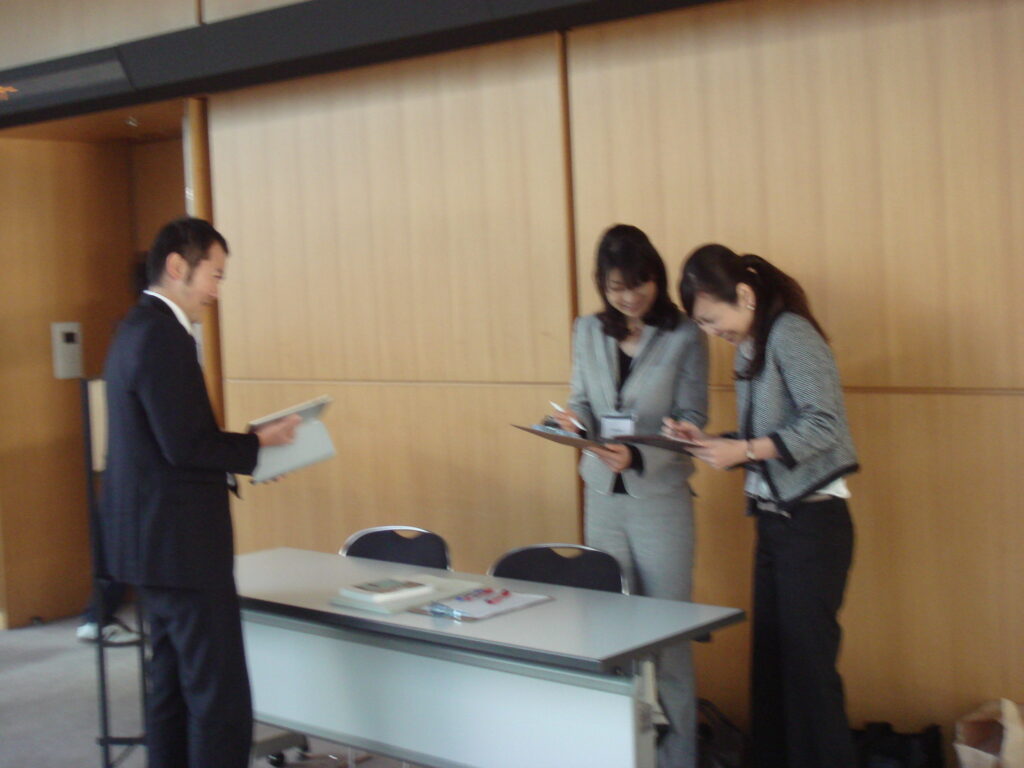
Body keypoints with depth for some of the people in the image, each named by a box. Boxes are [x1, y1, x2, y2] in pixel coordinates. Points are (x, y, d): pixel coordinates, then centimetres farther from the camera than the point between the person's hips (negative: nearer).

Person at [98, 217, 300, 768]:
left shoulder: (140, 328, 14)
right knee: (221, 700, -7)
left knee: (173, 689, 15)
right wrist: (259, 443, -10)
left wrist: (246, 447, 9)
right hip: (182, 545, -11)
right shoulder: (163, 335, -17)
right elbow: (186, 444, -23)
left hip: (155, 540, 11)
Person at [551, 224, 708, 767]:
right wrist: (574, 420, -11)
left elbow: (690, 422, -8)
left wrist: (637, 456, -23)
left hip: (661, 498, -4)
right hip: (603, 497, 4)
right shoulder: (588, 333, 6)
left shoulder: (684, 338, -7)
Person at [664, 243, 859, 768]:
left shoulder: (791, 335, -13)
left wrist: (744, 450, -22)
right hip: (773, 521, 9)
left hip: (812, 519, -9)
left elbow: (824, 425, -20)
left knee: (807, 663, -4)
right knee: (769, 661, 12)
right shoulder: (749, 349, 13)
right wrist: (706, 442, 2)